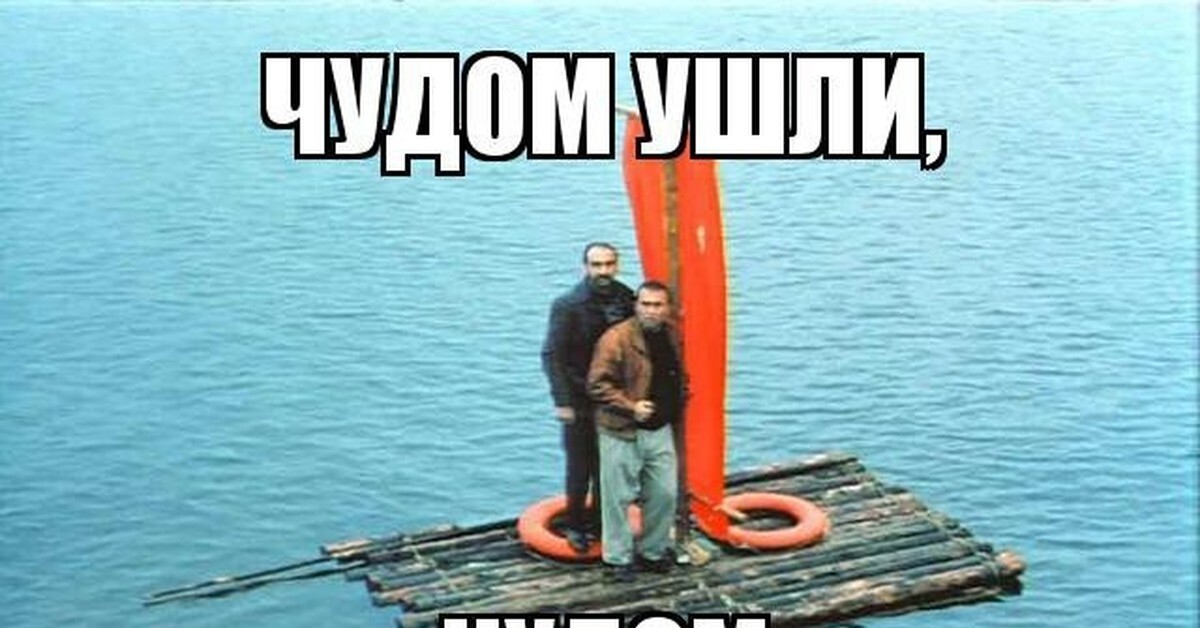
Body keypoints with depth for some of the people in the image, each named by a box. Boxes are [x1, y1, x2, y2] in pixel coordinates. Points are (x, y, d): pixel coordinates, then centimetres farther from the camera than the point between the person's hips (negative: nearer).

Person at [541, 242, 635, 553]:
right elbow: (552, 356, -11)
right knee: (579, 469, 5)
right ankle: (575, 526, 22)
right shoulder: (567, 305, -11)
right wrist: (562, 401, -15)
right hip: (580, 402, -3)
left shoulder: (627, 300, -1)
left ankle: (598, 524, 26)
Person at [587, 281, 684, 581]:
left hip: (660, 430, 6)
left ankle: (655, 551, 30)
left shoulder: (673, 336, 7)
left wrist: (678, 403, 10)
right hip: (622, 433, -6)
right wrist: (630, 407, -21)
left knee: (665, 493, 11)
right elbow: (597, 384, -18)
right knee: (619, 497, 2)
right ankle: (619, 558, 17)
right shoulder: (616, 338, -16)